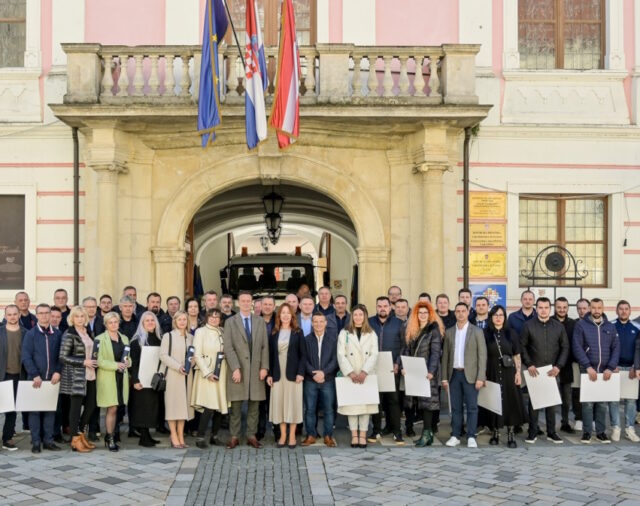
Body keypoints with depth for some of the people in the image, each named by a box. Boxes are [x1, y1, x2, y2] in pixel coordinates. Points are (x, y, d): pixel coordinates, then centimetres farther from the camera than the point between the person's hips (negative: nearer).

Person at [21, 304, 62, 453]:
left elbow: (61, 356, 8)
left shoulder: (57, 334, 8)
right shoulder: (30, 334, 0)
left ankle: (48, 440, 12)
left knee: (50, 409, 5)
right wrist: (35, 375, -13)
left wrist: (58, 372, -7)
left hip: (52, 379, 2)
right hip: (35, 379, -2)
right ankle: (36, 442, 7)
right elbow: (25, 357, -6)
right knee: (34, 410, 1)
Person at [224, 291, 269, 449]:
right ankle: (234, 437, 8)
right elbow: (228, 347, -4)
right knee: (236, 405, 1)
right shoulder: (230, 322, 3)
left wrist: (264, 367, -2)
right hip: (238, 369, -2)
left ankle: (252, 436, 12)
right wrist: (235, 368, -13)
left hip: (256, 370, 2)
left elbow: (265, 346, 8)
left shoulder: (260, 321, 11)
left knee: (254, 405, 5)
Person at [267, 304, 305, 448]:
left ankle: (292, 436, 7)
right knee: (279, 403, 2)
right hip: (278, 374, 2)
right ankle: (283, 435, 10)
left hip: (293, 373, -2)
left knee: (293, 402, 0)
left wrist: (300, 372, -11)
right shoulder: (274, 333, 9)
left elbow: (302, 354, -1)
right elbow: (270, 354, 8)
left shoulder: (298, 332, 3)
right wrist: (269, 374, 1)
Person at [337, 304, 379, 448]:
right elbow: (341, 355, -1)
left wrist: (364, 372, -13)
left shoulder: (371, 334, 10)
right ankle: (354, 435, 5)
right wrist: (350, 373, -12)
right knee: (351, 403, -2)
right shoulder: (344, 333, 6)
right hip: (350, 376, -1)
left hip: (367, 375, 1)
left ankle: (363, 435, 6)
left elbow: (374, 355, 0)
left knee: (366, 403, 0)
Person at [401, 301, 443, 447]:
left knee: (427, 401, -6)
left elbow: (435, 352, -11)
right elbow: (407, 349, 12)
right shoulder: (412, 330, 14)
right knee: (419, 402, 6)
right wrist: (404, 366, -1)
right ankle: (428, 433, 12)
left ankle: (427, 434, -3)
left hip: (427, 373, -6)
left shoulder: (434, 329, -5)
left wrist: (431, 371, -20)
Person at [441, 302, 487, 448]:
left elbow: (482, 355, -3)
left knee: (472, 407, -2)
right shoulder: (449, 332, 9)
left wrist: (480, 377, -11)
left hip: (470, 374, -3)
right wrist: (444, 377, 5)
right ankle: (455, 436, 12)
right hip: (454, 374, 3)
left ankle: (471, 437, 4)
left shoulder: (477, 332, 0)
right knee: (456, 407, 6)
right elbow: (445, 355, 11)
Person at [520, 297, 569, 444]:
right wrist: (529, 364, -8)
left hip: (552, 371, 1)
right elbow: (522, 346, 1)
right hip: (534, 370, -1)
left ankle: (551, 432, 15)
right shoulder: (528, 326, -1)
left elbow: (565, 347, 5)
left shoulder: (559, 326, 3)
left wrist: (558, 366, -6)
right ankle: (532, 432, 9)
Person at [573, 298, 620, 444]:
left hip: (605, 371, 3)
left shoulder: (610, 327, 8)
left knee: (603, 403, 6)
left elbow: (616, 348, 5)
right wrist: (588, 367, -16)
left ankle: (601, 431, 14)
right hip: (588, 370, -3)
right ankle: (586, 432, 7)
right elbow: (577, 348, -8)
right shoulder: (581, 325, -2)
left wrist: (610, 368, -8)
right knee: (587, 403, -1)